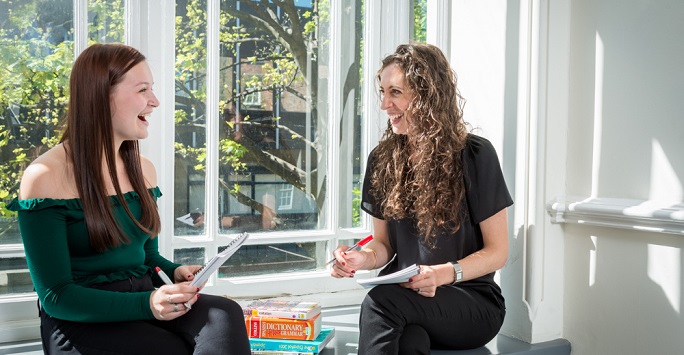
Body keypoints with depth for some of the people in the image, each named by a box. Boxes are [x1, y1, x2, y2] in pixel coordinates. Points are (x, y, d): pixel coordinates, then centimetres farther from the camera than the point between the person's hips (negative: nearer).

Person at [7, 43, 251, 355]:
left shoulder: (143, 170, 11)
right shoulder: (45, 177, -9)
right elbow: (55, 296, -12)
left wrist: (174, 272, -3)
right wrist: (147, 304, -24)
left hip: (145, 301, 5)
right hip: (83, 322, -5)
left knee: (225, 314, -25)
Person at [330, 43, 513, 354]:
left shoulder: (475, 156, -6)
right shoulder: (382, 159, 8)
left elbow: (497, 251, -5)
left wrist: (446, 274, -23)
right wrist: (365, 258, -10)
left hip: (472, 300, -2)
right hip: (401, 295, 3)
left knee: (379, 302, -33)